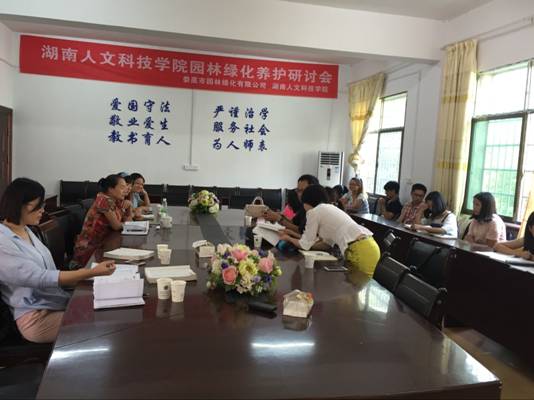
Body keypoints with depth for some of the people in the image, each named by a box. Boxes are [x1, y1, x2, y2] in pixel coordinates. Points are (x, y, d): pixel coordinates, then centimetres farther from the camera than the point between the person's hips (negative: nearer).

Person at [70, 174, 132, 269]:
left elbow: (128, 221, 14)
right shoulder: (105, 200, -19)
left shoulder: (116, 201, 5)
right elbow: (116, 226, -15)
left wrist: (129, 206, -1)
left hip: (100, 245, 8)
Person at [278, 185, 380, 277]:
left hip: (361, 250, -9)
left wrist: (288, 238, 25)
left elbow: (305, 245, 5)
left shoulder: (313, 212, 1)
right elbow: (327, 242, 25)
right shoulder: (330, 208, 25)